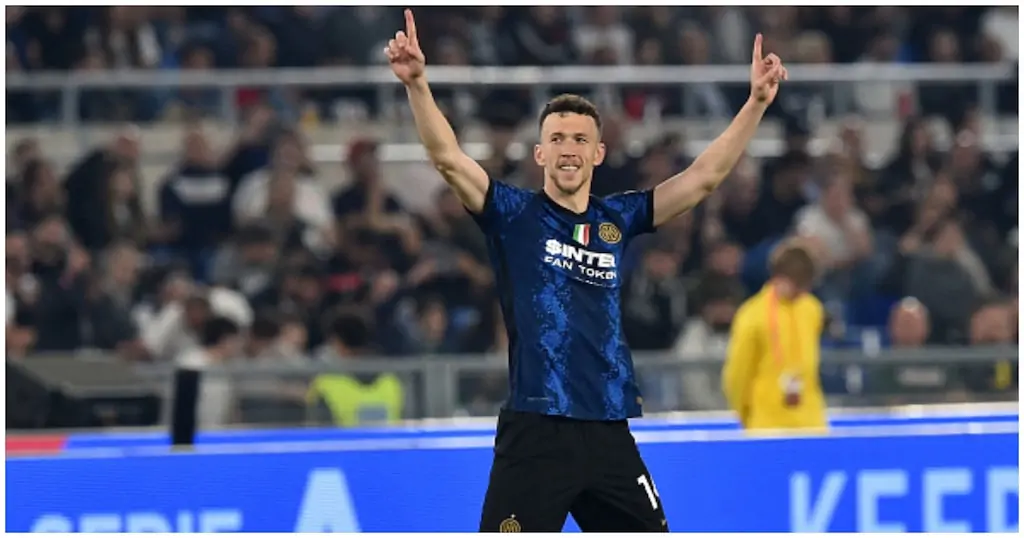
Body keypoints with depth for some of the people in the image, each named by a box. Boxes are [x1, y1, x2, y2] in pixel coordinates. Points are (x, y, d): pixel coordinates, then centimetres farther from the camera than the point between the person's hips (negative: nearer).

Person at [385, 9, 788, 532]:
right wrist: (417, 83, -26)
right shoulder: (515, 215, 1)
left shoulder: (616, 218, 11)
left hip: (609, 434, 5)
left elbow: (702, 178, 11)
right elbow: (448, 159, -12)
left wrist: (756, 103, 4)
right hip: (535, 434, -5)